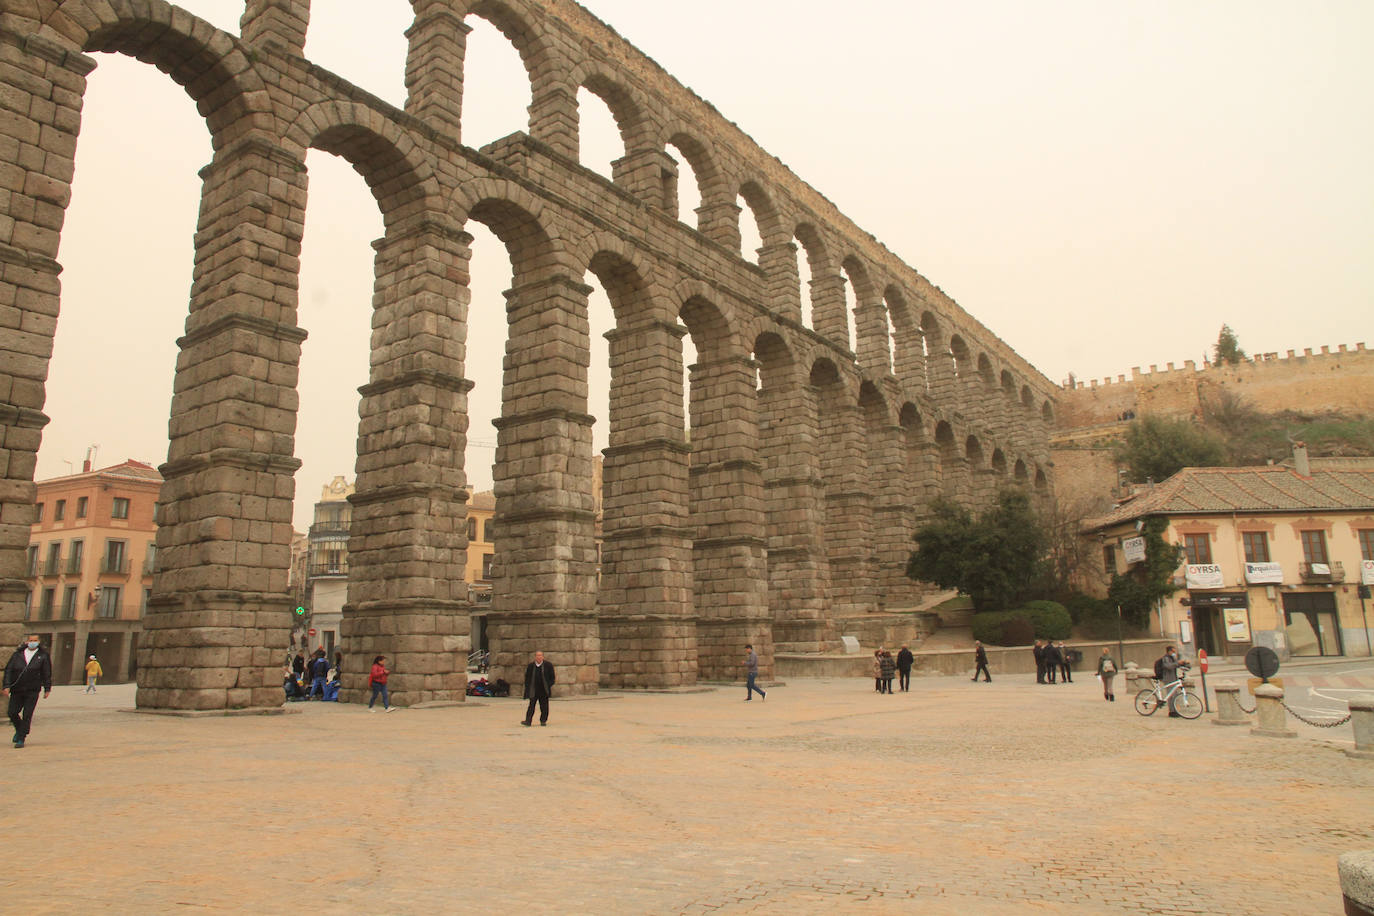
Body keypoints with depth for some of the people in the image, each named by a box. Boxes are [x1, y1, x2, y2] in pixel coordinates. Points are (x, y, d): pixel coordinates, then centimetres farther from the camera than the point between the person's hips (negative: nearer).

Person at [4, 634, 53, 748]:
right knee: (12, 713, 3)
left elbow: (47, 673, 5)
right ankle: (19, 730, 32)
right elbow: (8, 670, 4)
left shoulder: (43, 655, 2)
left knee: (27, 715, -4)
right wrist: (7, 686, -6)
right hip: (17, 690, 2)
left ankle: (21, 739, 4)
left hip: (32, 691, -2)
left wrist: (47, 689, 3)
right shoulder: (17, 654, 5)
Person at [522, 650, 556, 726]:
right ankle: (528, 721, -3)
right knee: (531, 706, -2)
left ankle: (543, 720, 15)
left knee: (544, 706, 5)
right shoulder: (530, 666, 5)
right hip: (534, 690, 0)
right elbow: (527, 678, 10)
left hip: (544, 690, 0)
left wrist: (550, 686, -5)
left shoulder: (548, 665, 2)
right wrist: (527, 688, 2)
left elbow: (552, 677, 5)